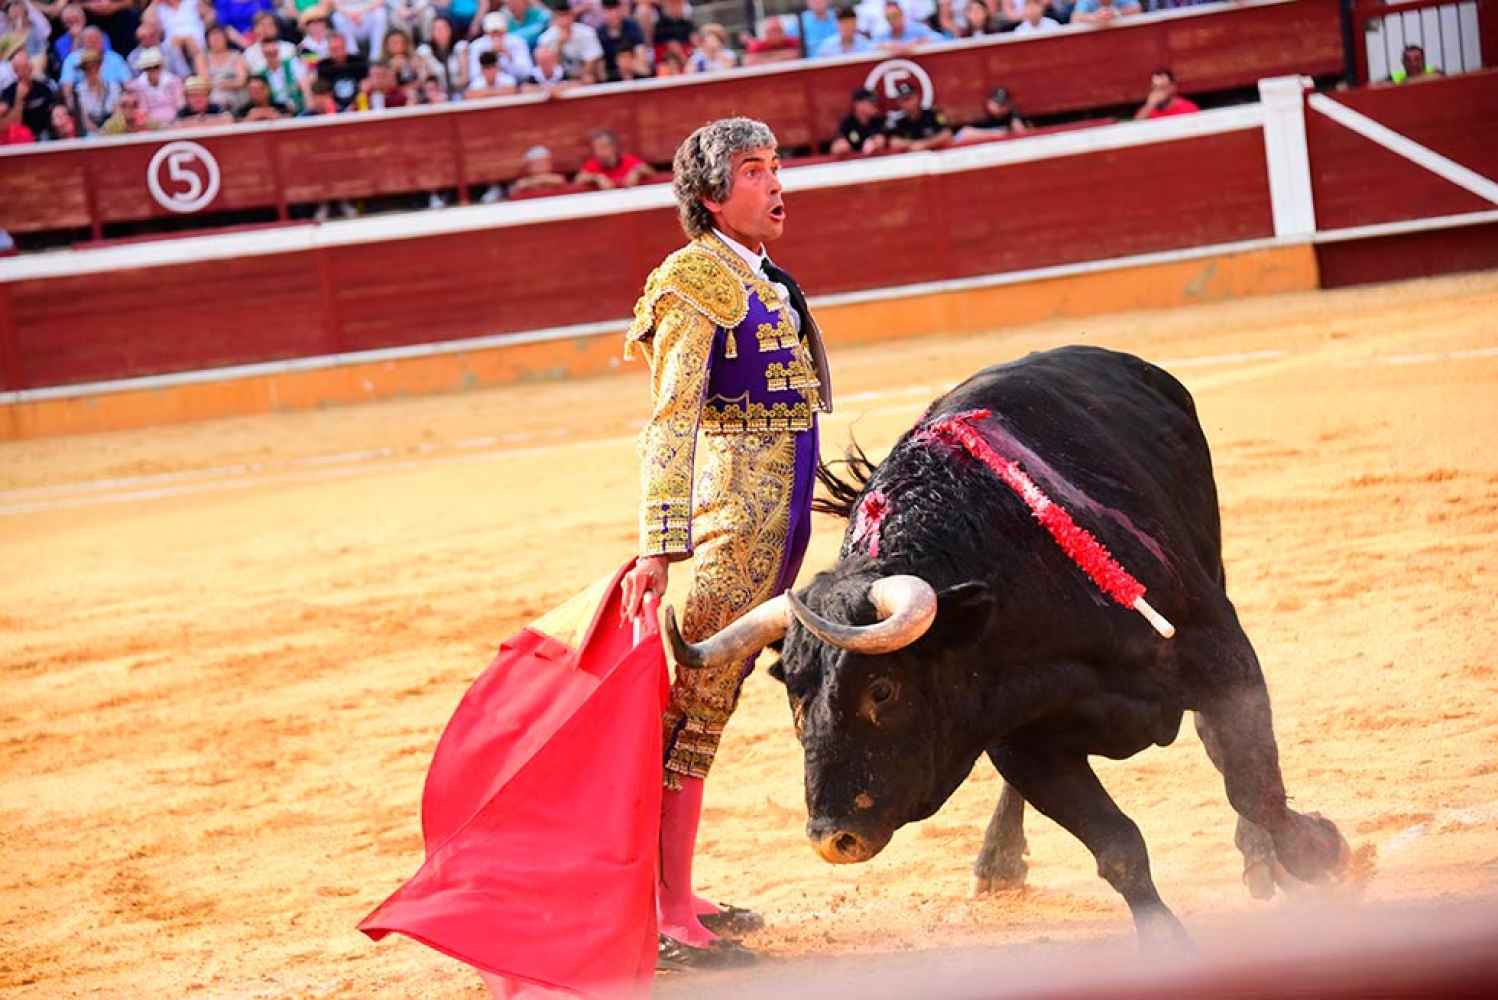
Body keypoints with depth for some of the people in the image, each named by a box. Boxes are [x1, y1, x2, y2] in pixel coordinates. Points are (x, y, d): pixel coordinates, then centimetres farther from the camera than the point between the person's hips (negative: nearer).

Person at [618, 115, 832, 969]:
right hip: (731, 520, -9)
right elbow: (671, 420, -17)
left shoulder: (764, 280, 17)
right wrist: (659, 547, -23)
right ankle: (670, 921, -7)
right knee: (693, 711, -7)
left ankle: (676, 896, 20)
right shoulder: (696, 281, -10)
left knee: (708, 706, 13)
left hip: (779, 526, 9)